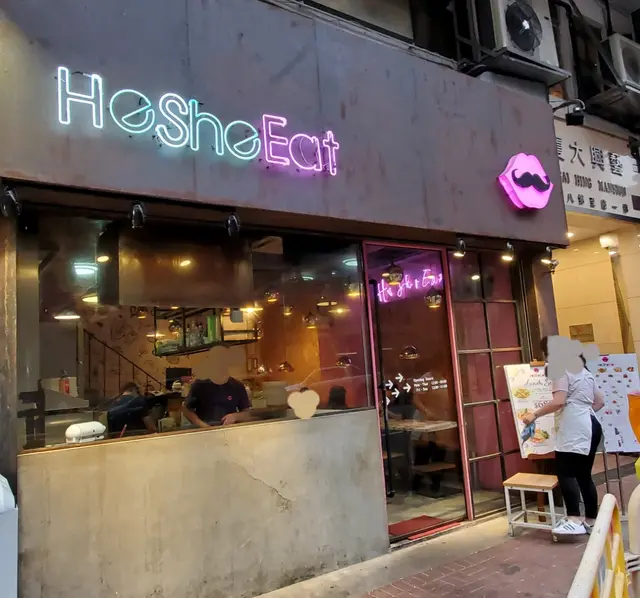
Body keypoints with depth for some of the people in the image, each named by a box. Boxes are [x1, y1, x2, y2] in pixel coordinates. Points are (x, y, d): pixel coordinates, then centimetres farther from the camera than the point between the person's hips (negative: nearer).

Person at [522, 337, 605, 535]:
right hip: (590, 426, 10)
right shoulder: (584, 370, 22)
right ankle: (591, 521, 14)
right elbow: (600, 401, 24)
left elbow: (559, 401, -17)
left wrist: (535, 414, -10)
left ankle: (575, 521, -21)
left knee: (565, 472, -14)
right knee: (583, 474, 11)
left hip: (574, 429, -10)